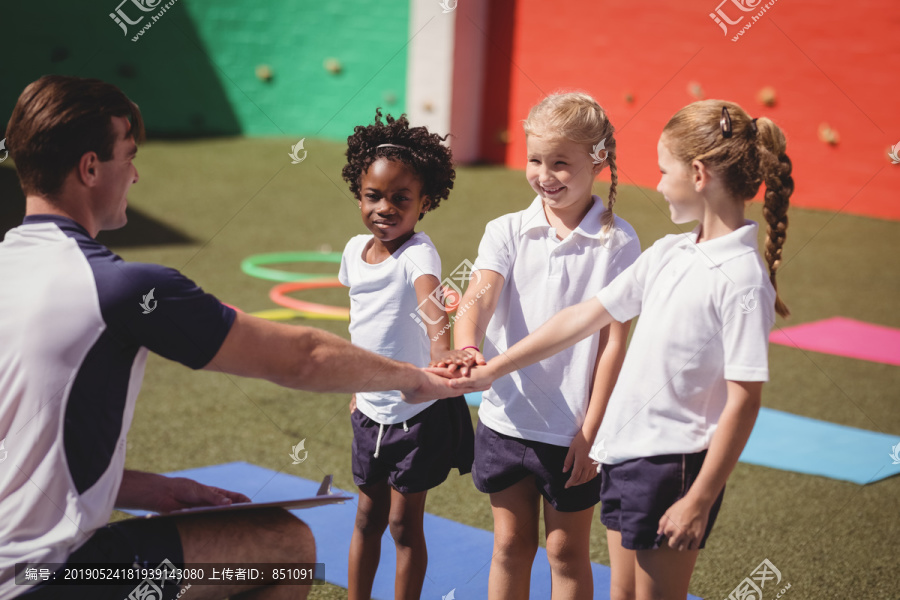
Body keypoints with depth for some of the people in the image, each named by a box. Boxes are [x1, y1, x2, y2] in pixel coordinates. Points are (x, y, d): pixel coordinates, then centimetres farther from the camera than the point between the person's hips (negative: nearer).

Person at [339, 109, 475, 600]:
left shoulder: (418, 252, -19)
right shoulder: (355, 250, 1)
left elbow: (431, 303, -40)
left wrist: (440, 353, -60)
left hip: (419, 415, -6)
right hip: (372, 411, 6)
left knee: (404, 523, 4)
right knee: (368, 516, 18)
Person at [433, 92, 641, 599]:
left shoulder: (617, 242, -9)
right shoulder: (507, 231, -1)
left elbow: (615, 341, -9)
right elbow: (480, 295, -17)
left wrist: (592, 431, -11)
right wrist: (467, 348, -39)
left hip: (573, 430, -2)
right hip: (506, 418, 3)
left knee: (568, 552, 11)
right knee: (511, 544, 15)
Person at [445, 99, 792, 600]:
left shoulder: (742, 277, -18)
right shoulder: (668, 253, 6)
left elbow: (744, 401, -19)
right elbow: (585, 318, 12)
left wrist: (699, 502, -20)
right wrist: (491, 371, 13)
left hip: (676, 463, -8)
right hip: (625, 448, 8)